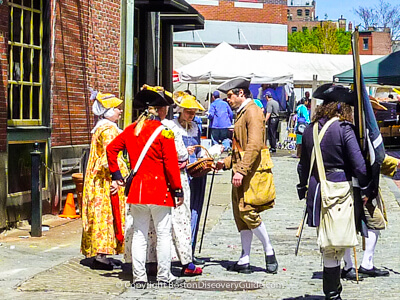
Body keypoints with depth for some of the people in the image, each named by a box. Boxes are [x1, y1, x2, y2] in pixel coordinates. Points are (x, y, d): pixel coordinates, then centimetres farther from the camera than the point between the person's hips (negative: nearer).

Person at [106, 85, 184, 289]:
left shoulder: (130, 130, 6)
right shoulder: (163, 132, -10)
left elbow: (111, 149, 11)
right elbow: (171, 164, -12)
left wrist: (116, 173, 16)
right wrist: (177, 189, -6)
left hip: (136, 189, 5)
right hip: (160, 191, -5)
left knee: (139, 234, 9)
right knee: (163, 234, 5)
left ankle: (139, 277, 8)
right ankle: (164, 276, 10)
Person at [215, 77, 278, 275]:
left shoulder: (252, 112, -10)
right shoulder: (241, 114, 22)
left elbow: (255, 145, -20)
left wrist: (241, 170, -25)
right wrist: (226, 163, 15)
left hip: (251, 172, -10)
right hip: (242, 173, 10)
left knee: (249, 213, -13)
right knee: (240, 216, 7)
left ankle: (269, 253, 2)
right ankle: (244, 261, 10)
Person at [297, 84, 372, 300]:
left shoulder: (310, 130, 6)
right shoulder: (344, 128, -11)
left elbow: (303, 165, 14)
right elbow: (358, 164, -14)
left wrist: (303, 189, 25)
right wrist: (365, 189, -2)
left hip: (316, 190, 6)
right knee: (335, 243, 1)